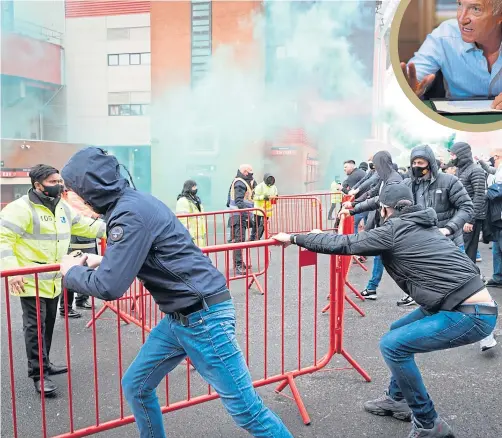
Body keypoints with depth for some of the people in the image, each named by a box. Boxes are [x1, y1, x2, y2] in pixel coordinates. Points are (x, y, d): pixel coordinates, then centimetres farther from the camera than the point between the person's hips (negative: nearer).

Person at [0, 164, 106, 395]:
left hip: (53, 280, 8)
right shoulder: (21, 208, -16)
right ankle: (39, 374, 3)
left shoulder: (62, 207, 9)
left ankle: (44, 364, 33)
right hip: (31, 281, -8)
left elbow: (84, 226, 16)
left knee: (48, 324, 17)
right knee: (35, 326, -4)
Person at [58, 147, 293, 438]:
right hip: (178, 318, 10)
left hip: (204, 317, -10)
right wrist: (102, 261, 17)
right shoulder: (132, 202, 10)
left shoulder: (131, 212, -20)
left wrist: (71, 271, -3)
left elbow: (109, 286, -23)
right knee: (136, 386, 16)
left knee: (247, 411, -2)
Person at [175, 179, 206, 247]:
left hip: (199, 235, 10)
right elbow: (183, 221, -20)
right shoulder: (183, 201, -14)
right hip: (190, 236, -9)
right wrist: (189, 235, -24)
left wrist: (204, 232, 22)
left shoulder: (196, 199, 17)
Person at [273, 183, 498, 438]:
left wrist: (293, 238, -2)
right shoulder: (418, 225, 15)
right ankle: (397, 399, 34)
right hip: (469, 305, 10)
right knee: (398, 332, 20)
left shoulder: (393, 230, -10)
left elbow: (343, 245, -10)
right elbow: (376, 242, 34)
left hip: (473, 314, -10)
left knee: (392, 345, -8)